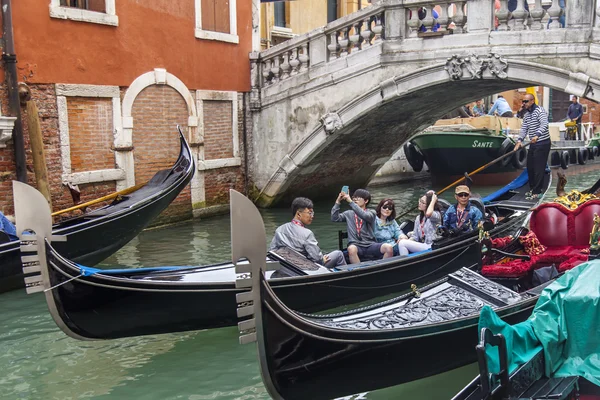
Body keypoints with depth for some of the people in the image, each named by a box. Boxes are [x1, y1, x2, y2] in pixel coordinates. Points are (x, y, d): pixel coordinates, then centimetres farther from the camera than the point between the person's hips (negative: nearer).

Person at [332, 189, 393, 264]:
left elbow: (365, 216, -13)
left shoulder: (371, 212, 10)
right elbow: (334, 218, 4)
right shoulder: (349, 213, 17)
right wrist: (337, 202, -2)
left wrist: (350, 201, -16)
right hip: (356, 245, 0)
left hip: (370, 244, 0)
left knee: (389, 248, -28)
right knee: (351, 249, -38)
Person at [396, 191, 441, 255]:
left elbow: (428, 214, -29)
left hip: (431, 247, -7)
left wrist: (433, 201, -14)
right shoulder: (418, 218, 18)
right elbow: (415, 236, 14)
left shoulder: (436, 215, -3)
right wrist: (407, 240, -7)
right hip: (420, 246, 7)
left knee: (402, 243, -21)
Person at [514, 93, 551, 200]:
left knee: (539, 168, -6)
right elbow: (524, 128, 7)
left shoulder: (540, 110, -13)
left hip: (543, 143, -9)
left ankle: (536, 192, -2)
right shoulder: (526, 114, 12)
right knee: (530, 167, 14)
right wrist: (520, 140, -9)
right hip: (533, 144, 9)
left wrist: (537, 135, -43)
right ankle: (532, 188, 29)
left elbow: (544, 124, -28)